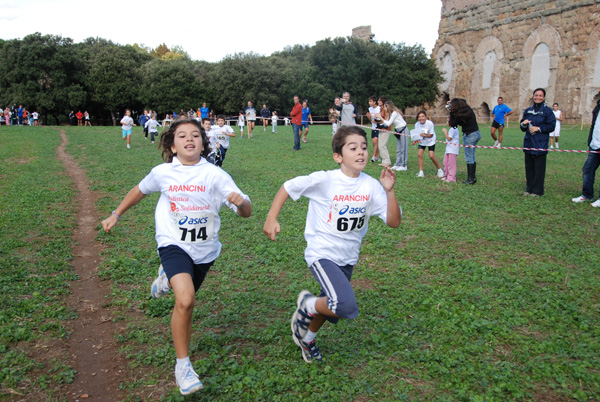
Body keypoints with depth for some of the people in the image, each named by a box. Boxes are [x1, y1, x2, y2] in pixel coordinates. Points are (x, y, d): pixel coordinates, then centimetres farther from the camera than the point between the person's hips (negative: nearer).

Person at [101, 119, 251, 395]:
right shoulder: (163, 172, -7)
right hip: (174, 244, -2)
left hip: (205, 249, 2)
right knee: (185, 300, -25)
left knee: (185, 300, 23)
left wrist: (240, 201, -38)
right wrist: (116, 215, 19)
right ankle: (183, 365, -7)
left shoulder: (214, 174, -13)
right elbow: (140, 190, 15)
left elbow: (246, 212, -16)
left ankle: (168, 278, 58)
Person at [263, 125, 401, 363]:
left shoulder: (371, 186, -7)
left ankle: (307, 337, 52)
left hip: (348, 258, 6)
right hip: (322, 254, -6)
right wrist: (271, 219, -15)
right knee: (347, 307, -25)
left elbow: (393, 221, -7)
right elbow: (288, 187, -8)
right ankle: (307, 305, 6)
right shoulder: (324, 180, -19)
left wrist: (389, 191, -20)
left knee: (331, 307, 21)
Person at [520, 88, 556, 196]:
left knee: (539, 168, -2)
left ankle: (537, 190, 6)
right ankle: (529, 189, 19)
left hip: (540, 145, -5)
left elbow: (551, 126, -6)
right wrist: (523, 124, -2)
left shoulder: (547, 111, -1)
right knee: (529, 167, 9)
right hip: (528, 143, 5)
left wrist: (538, 128, -15)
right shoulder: (528, 111, 15)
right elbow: (522, 128, 20)